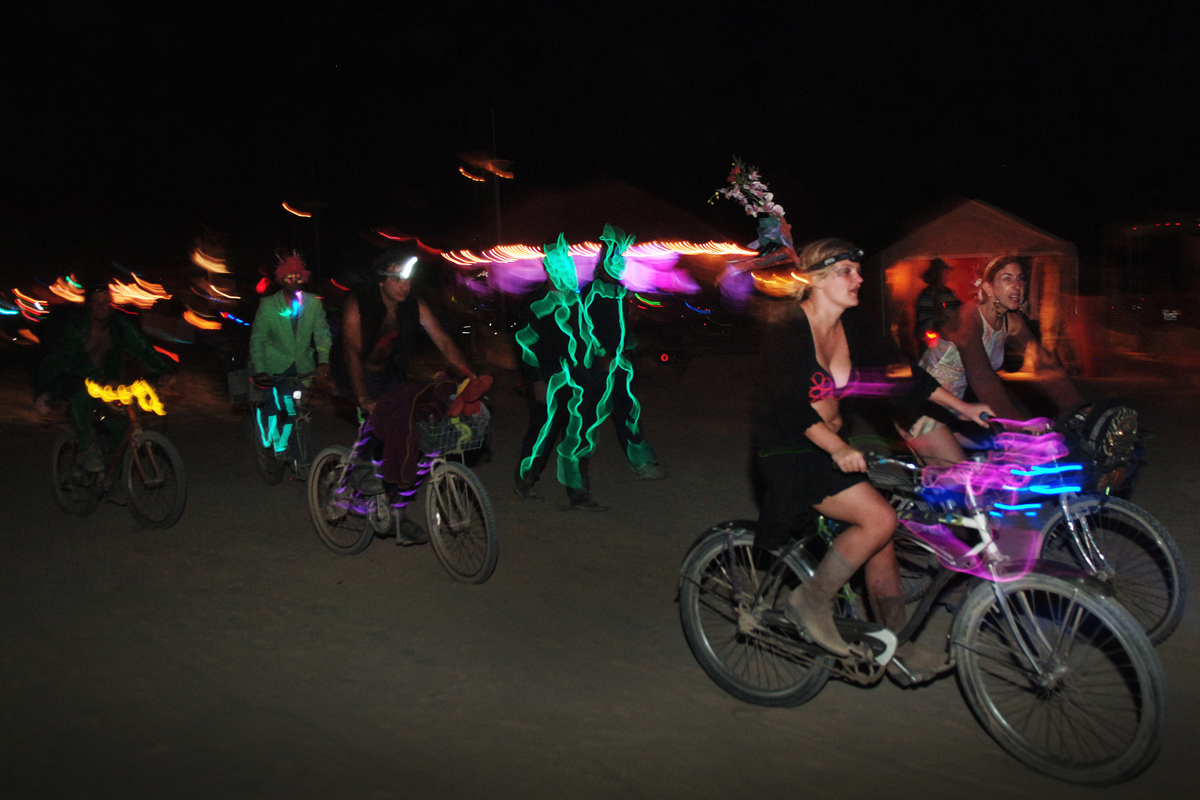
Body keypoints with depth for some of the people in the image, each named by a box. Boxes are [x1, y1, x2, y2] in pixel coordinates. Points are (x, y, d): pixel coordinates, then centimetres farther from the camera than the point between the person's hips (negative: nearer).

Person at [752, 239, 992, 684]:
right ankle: (811, 602, -5)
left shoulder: (850, 327, 5)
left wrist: (961, 406, 6)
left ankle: (898, 649, 15)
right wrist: (838, 449, -40)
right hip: (786, 454, -8)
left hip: (832, 448, 8)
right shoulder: (787, 334, -18)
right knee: (879, 519, -21)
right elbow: (791, 406, -28)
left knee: (880, 539, 3)